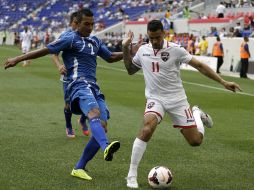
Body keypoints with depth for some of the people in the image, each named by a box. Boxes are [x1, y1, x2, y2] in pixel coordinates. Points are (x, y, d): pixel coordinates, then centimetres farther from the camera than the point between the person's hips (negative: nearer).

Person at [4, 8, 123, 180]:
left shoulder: (95, 41, 23)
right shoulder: (71, 38, 1)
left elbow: (110, 57, 35)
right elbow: (45, 50, -1)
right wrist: (18, 59, -4)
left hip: (94, 88, 8)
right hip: (79, 84, -8)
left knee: (102, 126, -6)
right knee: (94, 113, -35)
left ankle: (79, 168, 2)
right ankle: (106, 147, -64)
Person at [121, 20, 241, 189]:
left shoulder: (175, 50, -11)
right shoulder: (142, 51, 1)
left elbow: (199, 65, -6)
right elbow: (130, 70, 18)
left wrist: (223, 82, -10)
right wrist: (125, 49, 5)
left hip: (176, 99, -1)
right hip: (155, 99, 1)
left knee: (196, 141, -1)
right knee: (147, 128, -31)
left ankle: (197, 114, 35)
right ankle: (132, 175, -23)